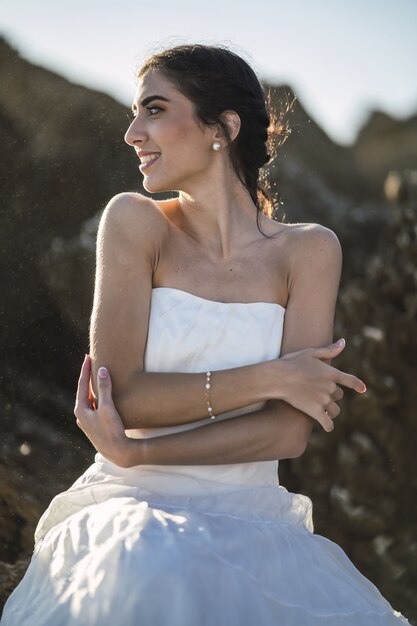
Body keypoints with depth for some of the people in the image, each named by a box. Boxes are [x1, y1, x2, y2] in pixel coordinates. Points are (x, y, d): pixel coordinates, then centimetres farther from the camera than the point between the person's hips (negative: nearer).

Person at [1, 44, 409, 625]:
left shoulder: (308, 250, 2)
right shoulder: (134, 222, 1)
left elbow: (289, 433, -7)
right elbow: (121, 396, -8)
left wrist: (134, 452, -14)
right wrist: (267, 378, -12)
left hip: (252, 525, 2)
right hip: (136, 510, -2)